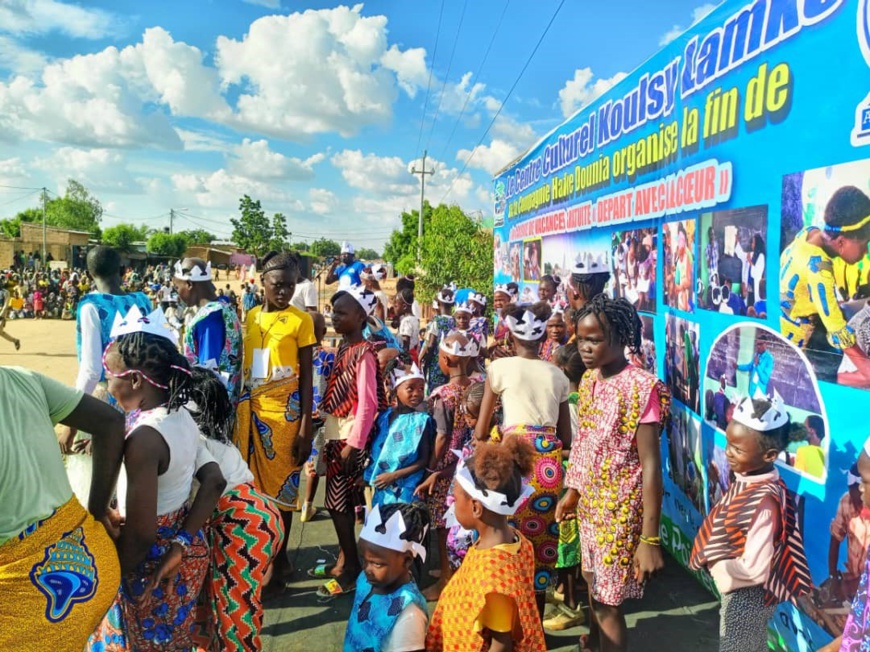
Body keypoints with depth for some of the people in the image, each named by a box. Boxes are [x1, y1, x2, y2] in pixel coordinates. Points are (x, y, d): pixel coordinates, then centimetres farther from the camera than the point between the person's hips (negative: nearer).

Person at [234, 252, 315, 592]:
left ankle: (278, 560, 22)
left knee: (281, 485, 6)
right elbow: (241, 365, 12)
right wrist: (235, 411, 11)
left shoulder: (301, 320, -4)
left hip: (284, 412, -4)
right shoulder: (250, 317, 8)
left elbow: (306, 377, -4)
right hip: (249, 410, 4)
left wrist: (306, 427, -8)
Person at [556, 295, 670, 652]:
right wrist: (572, 491, 18)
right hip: (590, 504, 7)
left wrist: (649, 538, -22)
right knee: (593, 585, 24)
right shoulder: (588, 380, 1)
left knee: (607, 601, 5)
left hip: (620, 512, -7)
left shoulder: (641, 388, -22)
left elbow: (650, 465, -22)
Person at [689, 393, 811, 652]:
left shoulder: (765, 501, -33)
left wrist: (716, 566, -17)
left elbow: (754, 570, -31)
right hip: (739, 591, 8)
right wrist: (716, 560, -4)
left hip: (747, 596, -8)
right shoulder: (746, 480, -8)